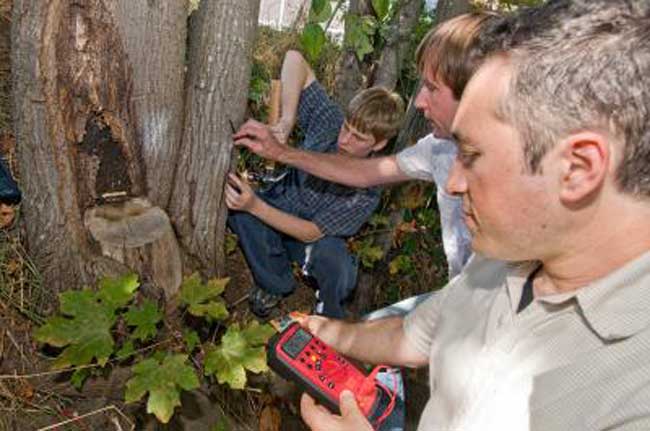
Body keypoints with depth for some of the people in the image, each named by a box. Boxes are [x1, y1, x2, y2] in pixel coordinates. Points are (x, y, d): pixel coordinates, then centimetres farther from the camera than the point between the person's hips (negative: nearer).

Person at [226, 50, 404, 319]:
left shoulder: (367, 190, -25)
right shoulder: (329, 122, -18)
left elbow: (312, 233, -28)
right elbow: (294, 58, -20)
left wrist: (255, 206, -39)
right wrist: (286, 120, -31)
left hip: (319, 238, -3)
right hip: (280, 211, 4)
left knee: (337, 269, -38)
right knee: (237, 208, -29)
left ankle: (331, 318, 1)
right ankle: (276, 283, -3)